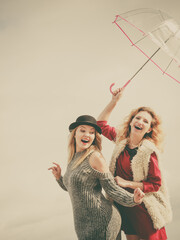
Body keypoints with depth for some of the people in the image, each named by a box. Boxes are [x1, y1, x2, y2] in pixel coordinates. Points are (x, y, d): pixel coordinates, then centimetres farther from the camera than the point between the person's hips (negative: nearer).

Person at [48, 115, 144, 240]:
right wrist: (59, 177, 11)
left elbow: (111, 188, -11)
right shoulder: (73, 158, 10)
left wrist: (132, 199, -24)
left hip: (101, 223, -8)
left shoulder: (95, 157, -13)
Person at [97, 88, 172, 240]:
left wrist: (127, 183, -19)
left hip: (142, 206, -5)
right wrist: (114, 101, 3)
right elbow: (101, 123, 10)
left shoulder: (149, 152, -18)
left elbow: (156, 184, -16)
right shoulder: (122, 139, -2)